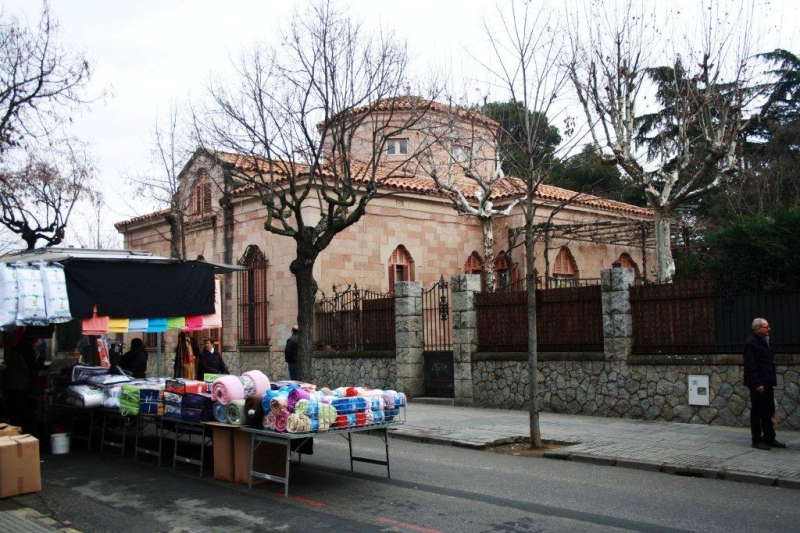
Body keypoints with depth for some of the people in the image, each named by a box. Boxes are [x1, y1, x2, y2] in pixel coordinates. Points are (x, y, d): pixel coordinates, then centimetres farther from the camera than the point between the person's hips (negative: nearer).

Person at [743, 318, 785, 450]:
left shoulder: (764, 342, 15)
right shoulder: (751, 344, -15)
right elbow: (750, 367, -19)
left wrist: (772, 381, 15)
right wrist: (757, 384, -23)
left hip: (767, 384, 9)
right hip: (758, 385, -9)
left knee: (769, 412, 13)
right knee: (757, 413, 0)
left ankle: (769, 439, 22)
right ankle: (757, 440, 7)